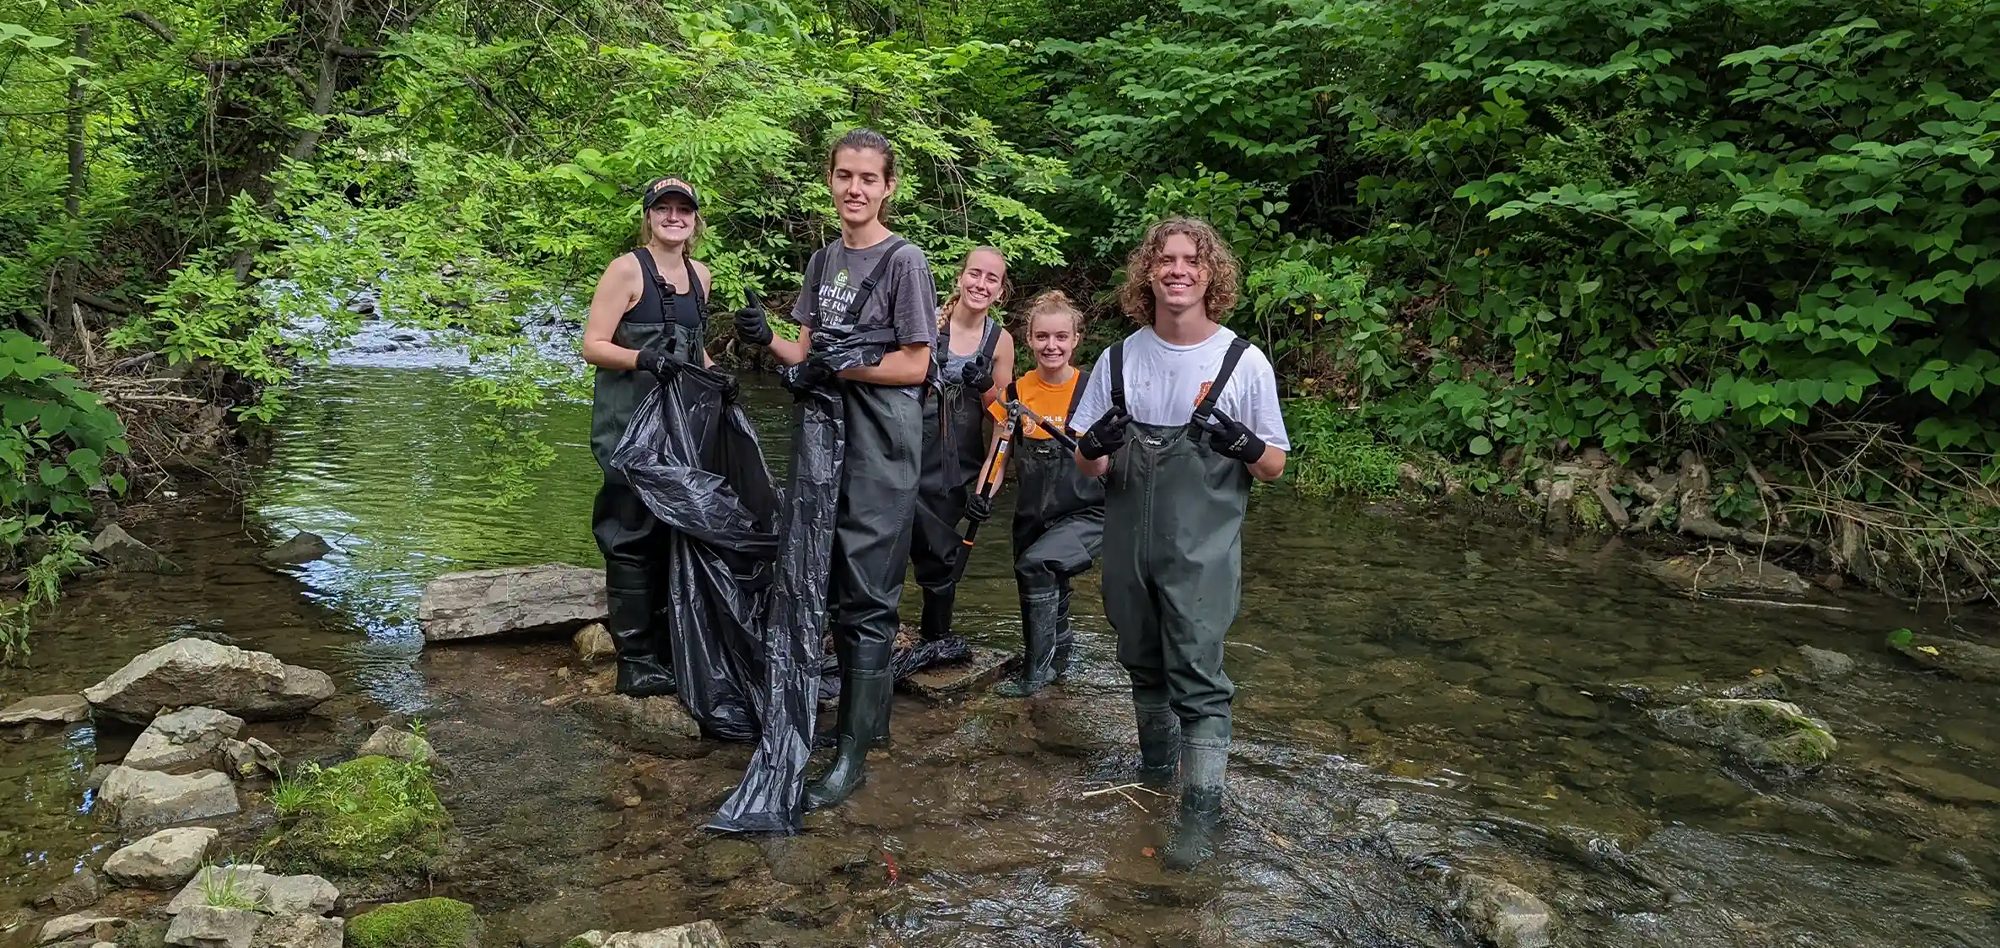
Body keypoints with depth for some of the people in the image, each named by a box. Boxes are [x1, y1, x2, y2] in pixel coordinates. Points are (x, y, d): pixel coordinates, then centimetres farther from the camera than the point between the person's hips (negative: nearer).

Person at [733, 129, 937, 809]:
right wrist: (769, 342, -7)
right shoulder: (824, 261, 15)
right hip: (826, 435, 7)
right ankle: (866, 716, 29)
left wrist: (837, 366, -18)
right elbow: (808, 354, 13)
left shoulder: (903, 261, -7)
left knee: (866, 599, -5)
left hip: (881, 445, -7)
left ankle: (852, 754, 1)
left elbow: (915, 366, -10)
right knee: (833, 590, 13)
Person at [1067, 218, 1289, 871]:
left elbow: (1275, 467, 0)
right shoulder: (1120, 360, 3)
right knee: (1143, 664, 17)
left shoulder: (1244, 362, -5)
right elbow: (1087, 467, 5)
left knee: (1198, 676, -7)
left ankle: (1201, 810, 1)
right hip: (1129, 546, 4)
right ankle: (1156, 758, 39)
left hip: (1203, 552, -3)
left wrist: (1245, 445, -23)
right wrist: (1095, 445, -19)